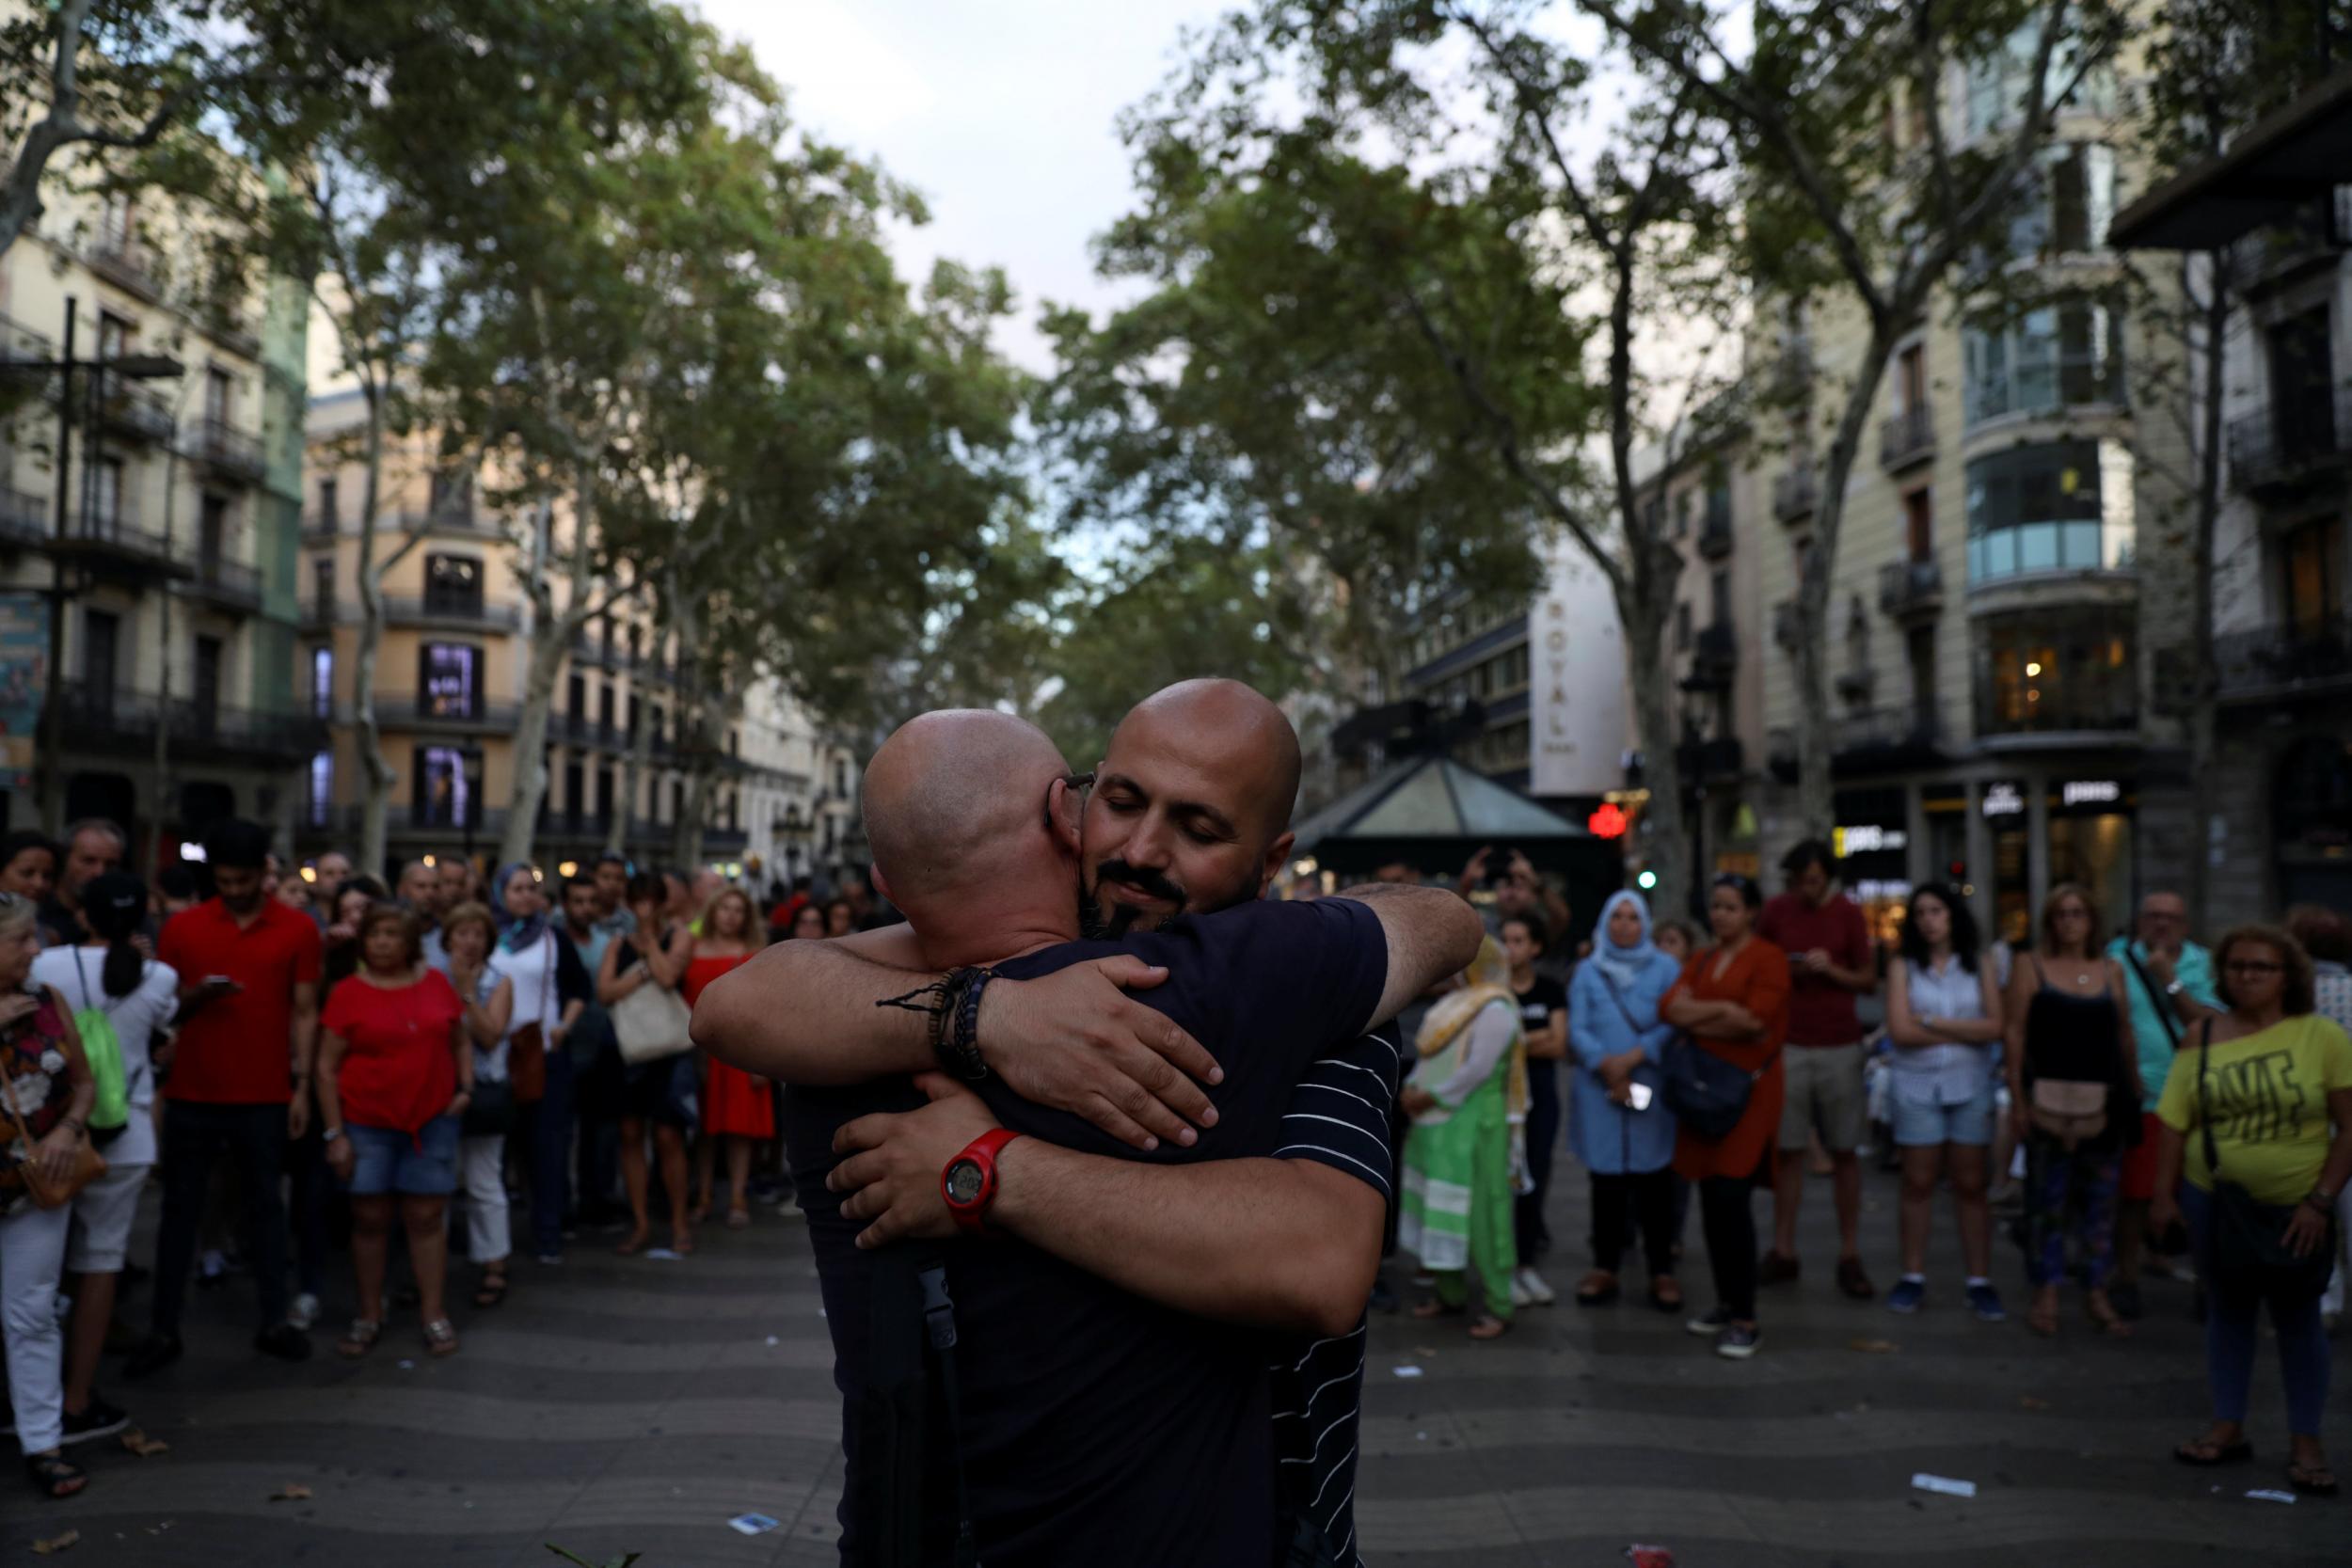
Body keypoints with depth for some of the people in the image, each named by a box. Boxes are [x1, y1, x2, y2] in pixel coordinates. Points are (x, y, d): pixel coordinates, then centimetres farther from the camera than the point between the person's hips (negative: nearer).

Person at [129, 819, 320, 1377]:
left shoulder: (298, 929, -1)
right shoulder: (182, 927, 2)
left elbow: (304, 1012, 1)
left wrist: (302, 1087, -3)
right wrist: (196, 995, -15)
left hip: (265, 1097, -1)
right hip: (191, 1093, 1)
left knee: (267, 1206, 8)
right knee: (180, 1209, 7)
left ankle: (274, 1322, 16)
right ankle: (164, 1330, 15)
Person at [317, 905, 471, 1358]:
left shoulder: (435, 982, 3)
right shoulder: (349, 993, -4)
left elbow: (460, 1040, 15)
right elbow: (327, 1066, -2)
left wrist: (465, 1087, 1)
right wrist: (334, 1133, -6)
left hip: (432, 1120, 1)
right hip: (367, 1124, -1)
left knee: (427, 1217, 4)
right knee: (369, 1219, 5)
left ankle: (435, 1316, 12)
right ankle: (369, 1316, 19)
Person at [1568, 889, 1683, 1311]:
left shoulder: (1666, 969, 6)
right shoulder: (1587, 972, 10)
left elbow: (1674, 1024, -4)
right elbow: (1577, 1030, 2)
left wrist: (1633, 1057, -15)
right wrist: (1606, 1066, -13)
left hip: (1653, 1089, -1)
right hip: (1599, 1090, 1)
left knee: (1655, 1181, -1)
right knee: (1606, 1180, 4)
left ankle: (1661, 1272, 6)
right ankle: (1605, 1269, 11)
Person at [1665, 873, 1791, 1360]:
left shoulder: (1768, 959, -3)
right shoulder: (1701, 961, 17)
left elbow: (1755, 1021, -14)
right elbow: (1670, 1007, 3)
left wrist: (1696, 1019, -2)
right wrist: (1721, 1010, -12)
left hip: (1749, 1086, -6)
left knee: (1732, 1197, -11)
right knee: (1711, 1198, 6)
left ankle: (1745, 1319, -5)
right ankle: (1725, 1302, 17)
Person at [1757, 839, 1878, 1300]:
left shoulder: (1848, 914, 2)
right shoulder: (1775, 911, 4)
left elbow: (1870, 981, 4)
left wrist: (1831, 969, -14)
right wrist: (1783, 972, -9)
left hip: (1839, 1046, 0)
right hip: (1788, 1045, 0)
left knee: (1844, 1153, 2)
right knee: (1788, 1150, 2)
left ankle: (1850, 1257, 9)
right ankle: (1783, 1252, 9)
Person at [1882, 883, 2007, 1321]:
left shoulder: (1979, 968, 5)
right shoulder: (1904, 968, 2)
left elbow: (1994, 1028, -7)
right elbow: (1900, 1031, -9)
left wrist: (1934, 1023, -11)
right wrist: (1964, 1032, -6)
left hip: (1969, 1086, 1)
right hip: (1917, 1085, -1)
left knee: (1970, 1185, 4)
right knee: (1918, 1183, 4)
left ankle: (1980, 1281, 10)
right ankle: (1913, 1277, 12)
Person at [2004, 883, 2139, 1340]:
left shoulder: (2112, 970, 10)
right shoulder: (2030, 967, 1)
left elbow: (2125, 1036, 14)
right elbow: (2013, 1031, -2)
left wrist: (2135, 1093, 9)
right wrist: (2017, 1097, -8)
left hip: (2104, 1101, 3)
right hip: (2049, 1101, -3)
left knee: (2100, 1198, 7)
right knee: (2047, 1198, 1)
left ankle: (2097, 1294, 18)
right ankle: (2046, 1294, 9)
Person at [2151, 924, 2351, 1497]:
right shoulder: (2204, 1037, -1)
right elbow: (2174, 1121, 1)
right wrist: (2164, 1192, -4)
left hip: (2294, 1207, -2)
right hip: (2215, 1200, 3)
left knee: (2298, 1319, 7)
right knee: (2227, 1311, 13)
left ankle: (2306, 1442, 19)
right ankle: (2228, 1428, 24)